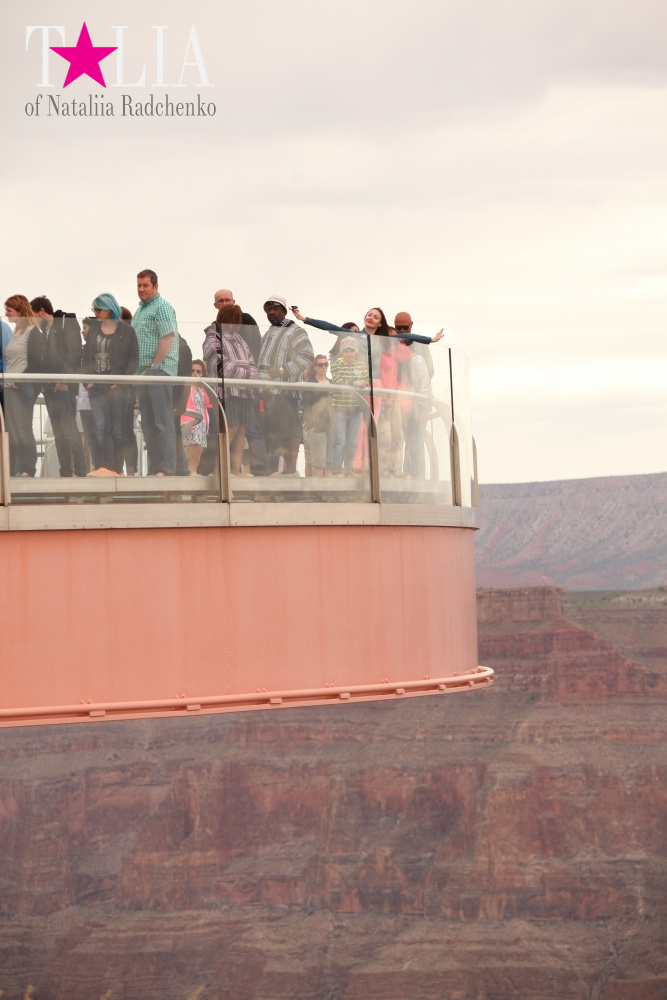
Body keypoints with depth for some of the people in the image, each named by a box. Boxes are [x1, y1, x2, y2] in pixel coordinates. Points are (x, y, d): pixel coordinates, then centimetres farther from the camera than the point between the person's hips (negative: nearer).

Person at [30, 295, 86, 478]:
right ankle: (65, 473, 4)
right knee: (59, 433, 5)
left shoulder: (67, 323, -2)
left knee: (69, 430, -13)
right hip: (50, 387, 8)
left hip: (64, 386, -8)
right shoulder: (45, 329, 22)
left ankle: (80, 472, -15)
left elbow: (74, 353, -11)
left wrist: (64, 379, -17)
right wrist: (43, 382, 7)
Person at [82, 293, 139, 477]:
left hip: (117, 387, -3)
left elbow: (134, 358, -3)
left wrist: (123, 381, -13)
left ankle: (117, 468, 4)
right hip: (96, 386, 3)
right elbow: (86, 355, 14)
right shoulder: (94, 328, 12)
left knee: (117, 429, 0)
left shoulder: (126, 331, -1)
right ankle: (106, 466, -17)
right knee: (101, 427, -10)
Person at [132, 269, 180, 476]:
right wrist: (141, 369, 15)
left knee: (163, 421, -11)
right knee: (148, 422, 8)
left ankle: (166, 468, -13)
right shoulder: (140, 309, 21)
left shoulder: (162, 307, -7)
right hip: (142, 371, 10)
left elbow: (168, 338, -16)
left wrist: (155, 366, -17)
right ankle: (154, 468, 10)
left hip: (159, 370, -10)